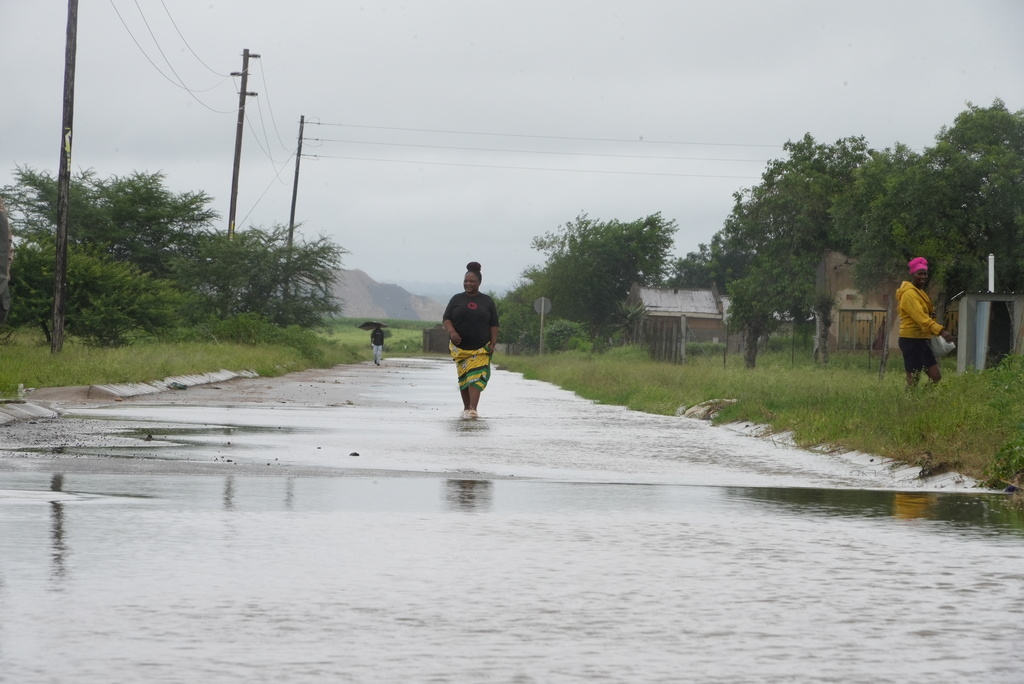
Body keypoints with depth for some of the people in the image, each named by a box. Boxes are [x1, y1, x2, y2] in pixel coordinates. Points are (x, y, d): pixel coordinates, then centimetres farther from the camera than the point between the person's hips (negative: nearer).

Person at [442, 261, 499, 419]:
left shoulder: (487, 301, 7)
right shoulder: (457, 299, 7)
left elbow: (494, 324, 6)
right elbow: (446, 319, 3)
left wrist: (493, 343, -5)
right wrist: (451, 331, -17)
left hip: (481, 348, -2)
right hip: (460, 347, 2)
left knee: (476, 376, -15)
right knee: (463, 377, 6)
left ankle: (473, 409, -23)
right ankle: (466, 408, 17)